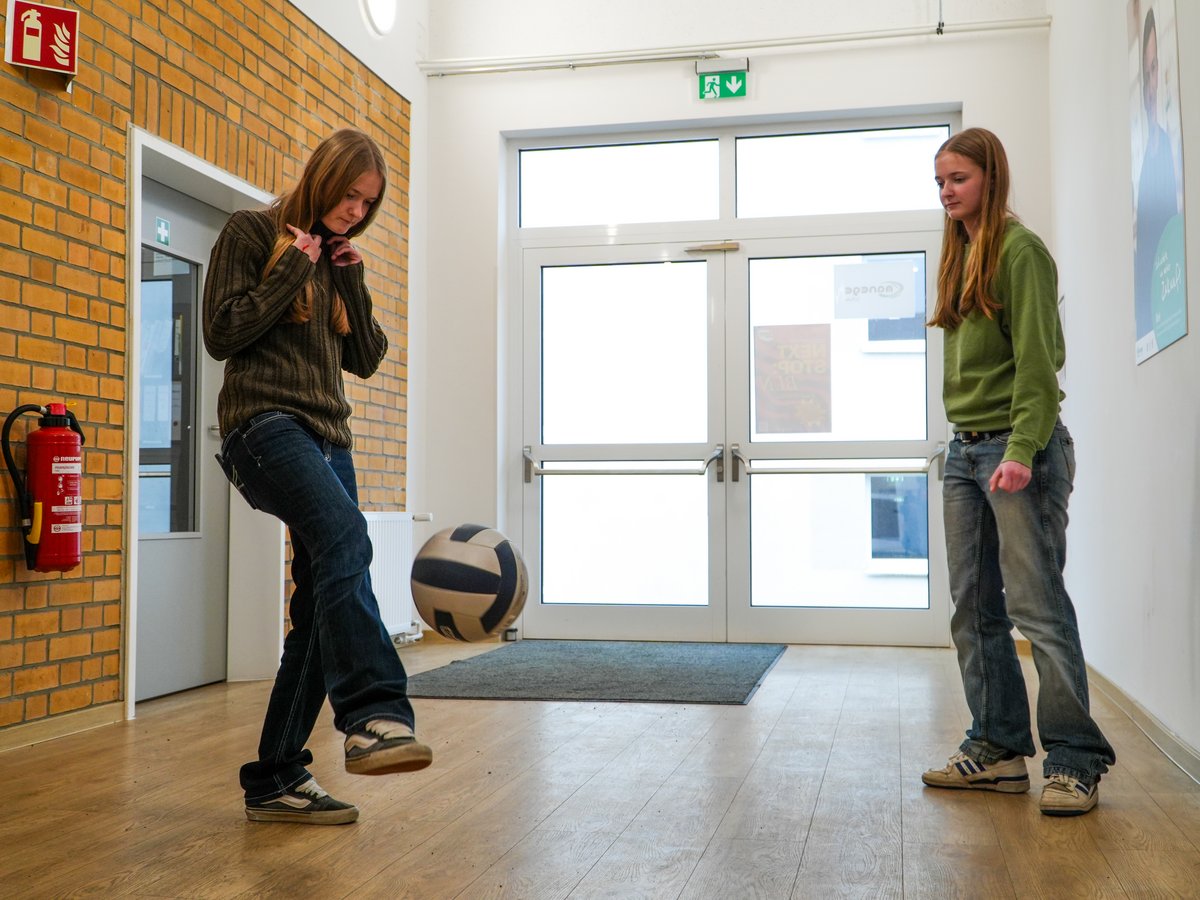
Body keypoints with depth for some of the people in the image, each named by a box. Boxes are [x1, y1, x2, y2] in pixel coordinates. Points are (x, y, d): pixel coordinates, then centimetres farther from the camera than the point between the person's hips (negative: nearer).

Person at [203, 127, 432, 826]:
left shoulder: (340, 258, 22)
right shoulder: (252, 232, 4)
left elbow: (366, 359, 16)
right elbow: (222, 333, -6)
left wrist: (352, 280, 5)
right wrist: (294, 269, -7)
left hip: (329, 438, 8)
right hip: (265, 423, -7)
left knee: (324, 613, 3)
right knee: (345, 534, -37)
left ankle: (276, 781, 12)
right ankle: (375, 715, -50)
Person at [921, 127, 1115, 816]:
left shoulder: (1020, 250, -7)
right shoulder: (959, 257, 18)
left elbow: (1039, 357, -15)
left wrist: (1022, 449, -23)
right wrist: (966, 444, 10)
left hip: (1020, 449, -8)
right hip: (965, 450, 9)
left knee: (1038, 605, -7)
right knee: (975, 610, 8)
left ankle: (1075, 761, 1)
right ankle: (999, 750, 15)